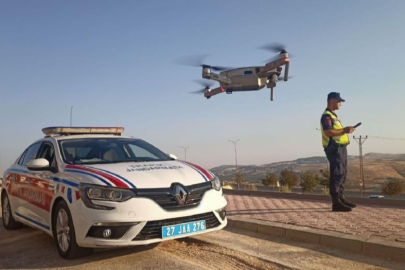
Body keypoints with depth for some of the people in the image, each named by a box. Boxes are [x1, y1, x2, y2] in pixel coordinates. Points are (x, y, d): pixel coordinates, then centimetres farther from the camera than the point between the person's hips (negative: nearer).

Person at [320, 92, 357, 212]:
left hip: (340, 148, 11)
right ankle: (336, 202, -12)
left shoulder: (332, 115, 21)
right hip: (334, 148, -11)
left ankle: (340, 198, 26)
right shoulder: (327, 115, -12)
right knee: (337, 174, -13)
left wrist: (345, 130, 13)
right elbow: (328, 132, -24)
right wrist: (344, 131, -19)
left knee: (342, 174, 16)